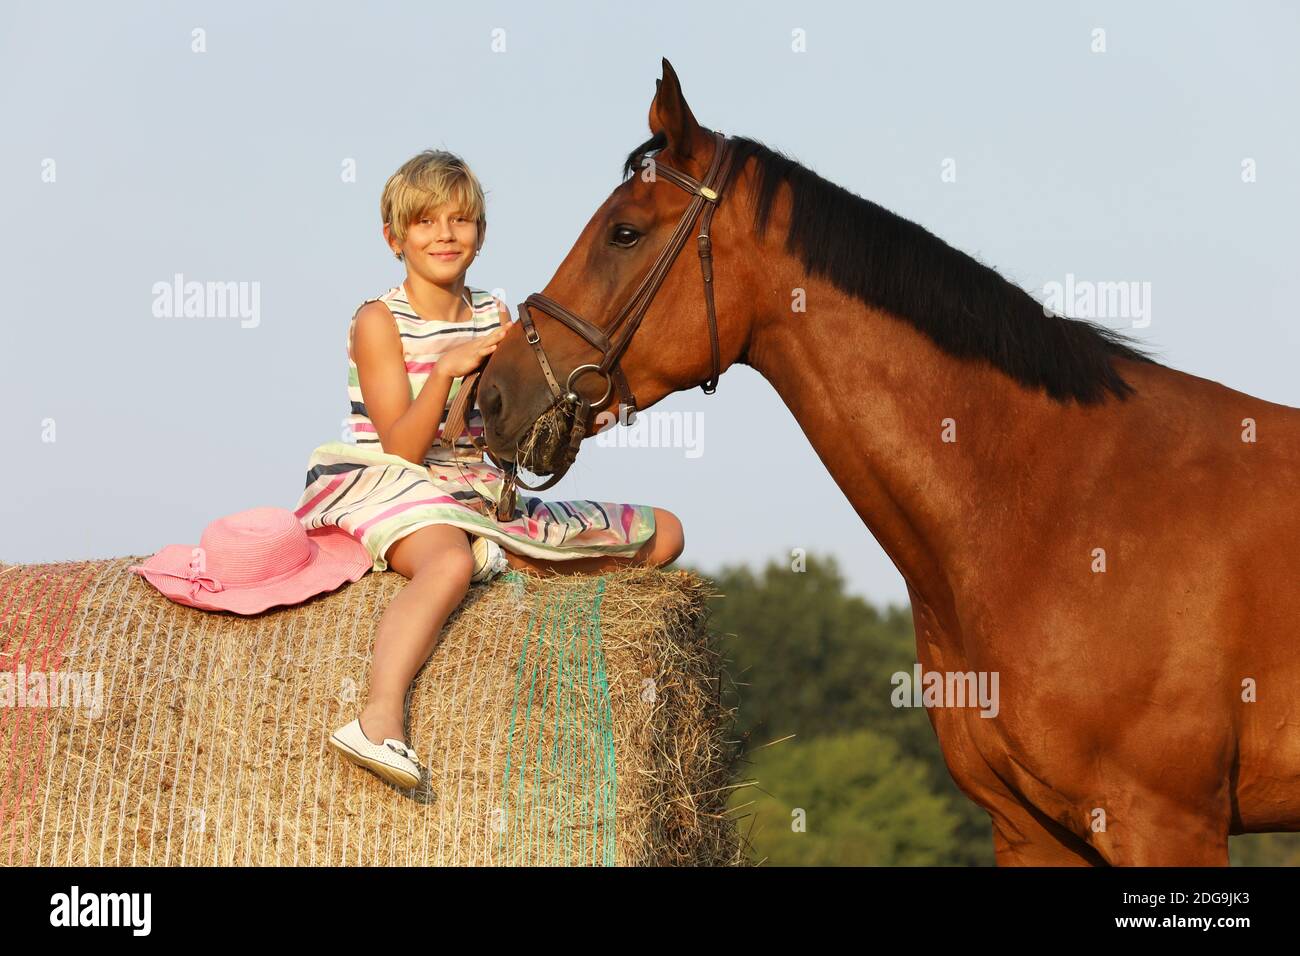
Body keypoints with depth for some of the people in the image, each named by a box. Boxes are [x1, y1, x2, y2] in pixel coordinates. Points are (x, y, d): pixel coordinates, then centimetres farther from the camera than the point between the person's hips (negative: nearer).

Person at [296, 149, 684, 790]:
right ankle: (379, 722, -61)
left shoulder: (495, 318, 12)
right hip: (397, 488, -7)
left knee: (663, 533, 2)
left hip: (487, 497, 7)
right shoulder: (380, 322, -3)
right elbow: (403, 445, -12)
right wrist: (447, 369, -25)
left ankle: (498, 559, -18)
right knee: (449, 562, -43)